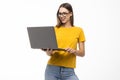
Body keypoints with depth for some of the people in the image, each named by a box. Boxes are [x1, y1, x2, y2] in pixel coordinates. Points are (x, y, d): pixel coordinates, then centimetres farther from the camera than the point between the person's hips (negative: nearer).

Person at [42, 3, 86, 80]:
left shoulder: (78, 30, 5)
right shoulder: (54, 29, 6)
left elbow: (82, 53, 6)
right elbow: (49, 49, 8)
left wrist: (73, 51, -14)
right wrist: (49, 52, -15)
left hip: (68, 71, 0)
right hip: (52, 69, 1)